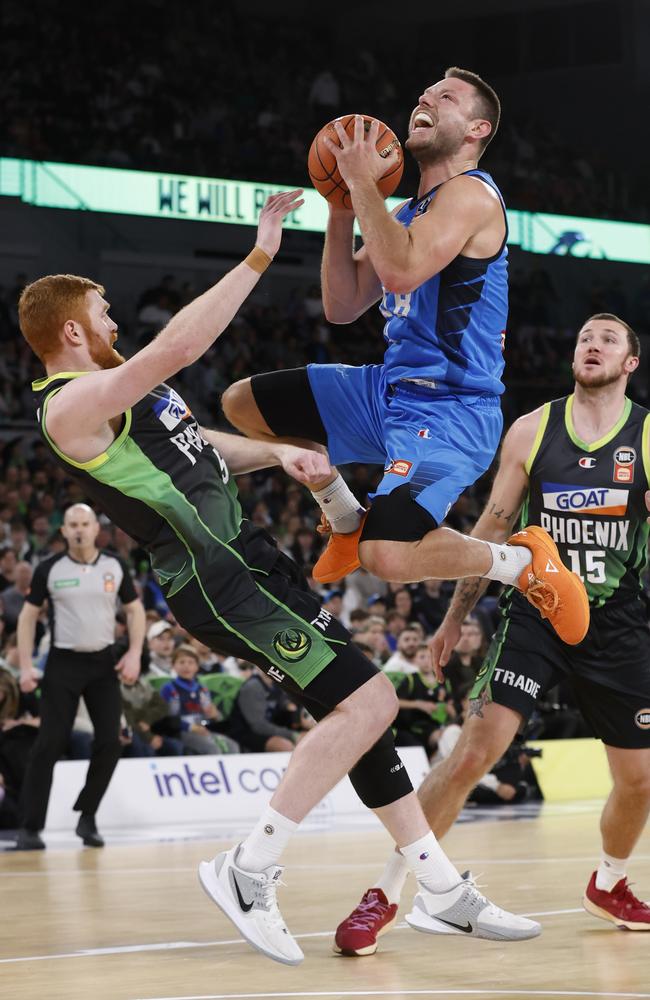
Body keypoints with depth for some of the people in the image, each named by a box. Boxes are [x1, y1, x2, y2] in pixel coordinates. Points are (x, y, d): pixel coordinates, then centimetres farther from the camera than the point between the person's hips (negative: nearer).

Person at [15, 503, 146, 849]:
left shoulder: (115, 567, 1)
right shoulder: (49, 569, -4)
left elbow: (135, 609, 11)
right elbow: (28, 615, 2)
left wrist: (134, 653, -2)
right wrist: (25, 666, -5)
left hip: (103, 663, 2)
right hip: (63, 662, -2)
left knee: (109, 742, -4)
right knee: (49, 745, -8)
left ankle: (87, 818, 12)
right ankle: (30, 827, -5)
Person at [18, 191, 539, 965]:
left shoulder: (113, 393, 18)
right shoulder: (72, 406, -14)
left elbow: (199, 449, 28)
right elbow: (175, 347, -27)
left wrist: (274, 454, 9)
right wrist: (258, 259, -25)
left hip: (247, 557, 10)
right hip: (215, 578, -10)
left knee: (357, 707, 9)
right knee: (368, 701, -18)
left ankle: (441, 888, 13)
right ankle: (248, 870, -14)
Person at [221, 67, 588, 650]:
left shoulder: (470, 193, -12)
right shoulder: (411, 211, 16)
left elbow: (401, 272, -29)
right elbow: (342, 307, 12)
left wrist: (362, 181, -18)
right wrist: (342, 209, 4)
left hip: (451, 411, -9)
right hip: (391, 389, 10)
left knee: (387, 556, -31)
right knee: (242, 404, 14)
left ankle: (525, 564, -5)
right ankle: (347, 523, 25)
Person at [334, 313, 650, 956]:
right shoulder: (532, 431, 1)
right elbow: (494, 527, 9)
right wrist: (456, 617, 10)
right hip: (534, 614, -1)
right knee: (473, 754, -15)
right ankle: (386, 895, -8)